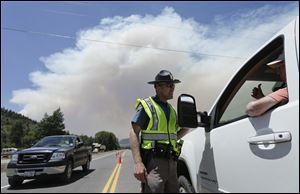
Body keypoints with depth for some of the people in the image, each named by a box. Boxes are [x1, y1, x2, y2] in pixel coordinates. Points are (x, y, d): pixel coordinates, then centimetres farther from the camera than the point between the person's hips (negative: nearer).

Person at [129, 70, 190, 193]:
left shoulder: (172, 110, 18)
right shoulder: (146, 105, -2)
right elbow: (134, 134, -9)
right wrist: (138, 163, -20)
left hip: (172, 163, 7)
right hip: (153, 162, -7)